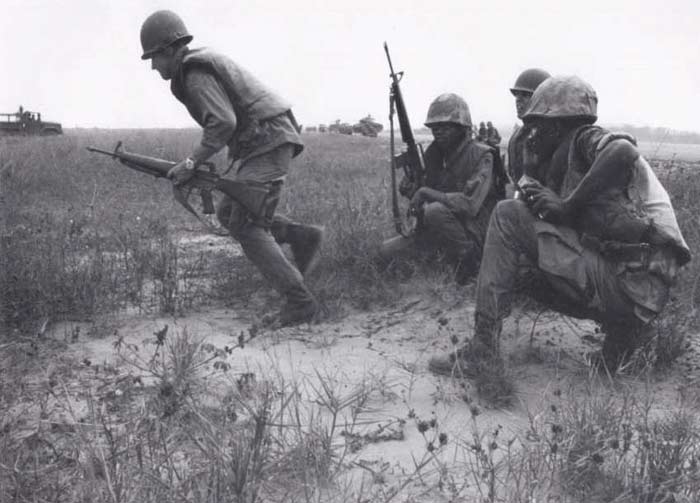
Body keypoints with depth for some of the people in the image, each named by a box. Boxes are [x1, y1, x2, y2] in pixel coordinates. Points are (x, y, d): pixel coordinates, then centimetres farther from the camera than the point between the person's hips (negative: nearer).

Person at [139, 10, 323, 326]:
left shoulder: (194, 72, -10)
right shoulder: (204, 64, 22)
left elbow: (223, 123, -22)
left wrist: (191, 162, -13)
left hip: (267, 144, -10)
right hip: (268, 143, 10)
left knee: (245, 226, -9)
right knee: (228, 213, 13)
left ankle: (299, 301, -9)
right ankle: (301, 237, 7)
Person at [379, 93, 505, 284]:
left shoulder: (481, 156, -17)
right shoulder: (434, 154, 5)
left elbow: (470, 204, -30)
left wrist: (427, 193, -25)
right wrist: (411, 190, -13)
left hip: (473, 233, -7)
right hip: (439, 228, 7)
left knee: (435, 210, -35)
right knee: (386, 251, -1)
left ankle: (468, 255, -13)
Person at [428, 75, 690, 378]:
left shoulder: (586, 138, -1)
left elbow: (624, 152, -26)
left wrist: (566, 206, -18)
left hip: (630, 282, -9)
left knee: (508, 216, -10)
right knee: (518, 259, 21)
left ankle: (481, 351, -11)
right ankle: (620, 330, 11)